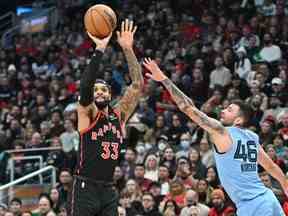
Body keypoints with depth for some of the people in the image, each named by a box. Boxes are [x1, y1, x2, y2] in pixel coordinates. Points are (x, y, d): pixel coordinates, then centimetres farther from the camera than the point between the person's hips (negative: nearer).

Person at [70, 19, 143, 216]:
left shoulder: (119, 114, 10)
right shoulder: (87, 114, -3)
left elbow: (138, 85, 2)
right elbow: (85, 85, -22)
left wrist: (128, 49, -7)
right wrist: (100, 50, -27)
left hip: (108, 190, 6)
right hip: (86, 187, -5)